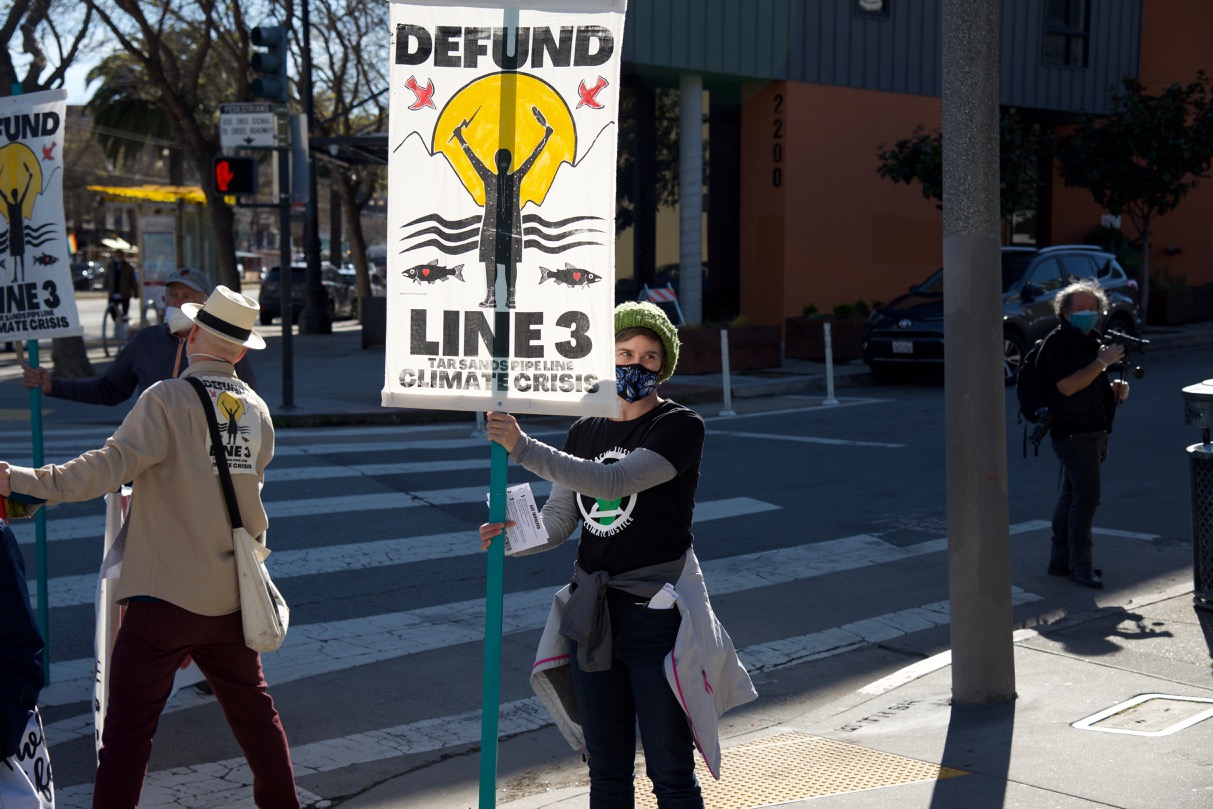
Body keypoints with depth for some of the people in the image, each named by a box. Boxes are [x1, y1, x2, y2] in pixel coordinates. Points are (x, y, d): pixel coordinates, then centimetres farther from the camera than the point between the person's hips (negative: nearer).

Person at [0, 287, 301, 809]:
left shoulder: (167, 400, -11)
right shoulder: (256, 410, 6)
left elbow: (112, 464, -24)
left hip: (164, 596, -6)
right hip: (231, 596, 6)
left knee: (128, 727, -1)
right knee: (252, 705, 22)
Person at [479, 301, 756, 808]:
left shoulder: (681, 427, -8)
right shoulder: (585, 433, 12)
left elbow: (613, 482, -22)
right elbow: (557, 520, 9)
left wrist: (523, 448, -26)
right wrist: (511, 536, -13)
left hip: (656, 612, -5)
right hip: (591, 615, 5)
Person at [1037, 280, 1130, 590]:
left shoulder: (1091, 341, 18)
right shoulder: (1058, 342, -12)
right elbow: (1067, 386, -24)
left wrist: (1116, 389, 7)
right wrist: (1103, 360, -22)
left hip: (1093, 431, 9)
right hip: (1074, 432, -9)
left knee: (1071, 496, 12)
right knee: (1087, 497, -11)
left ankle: (1060, 560, 18)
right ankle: (1080, 565, -5)